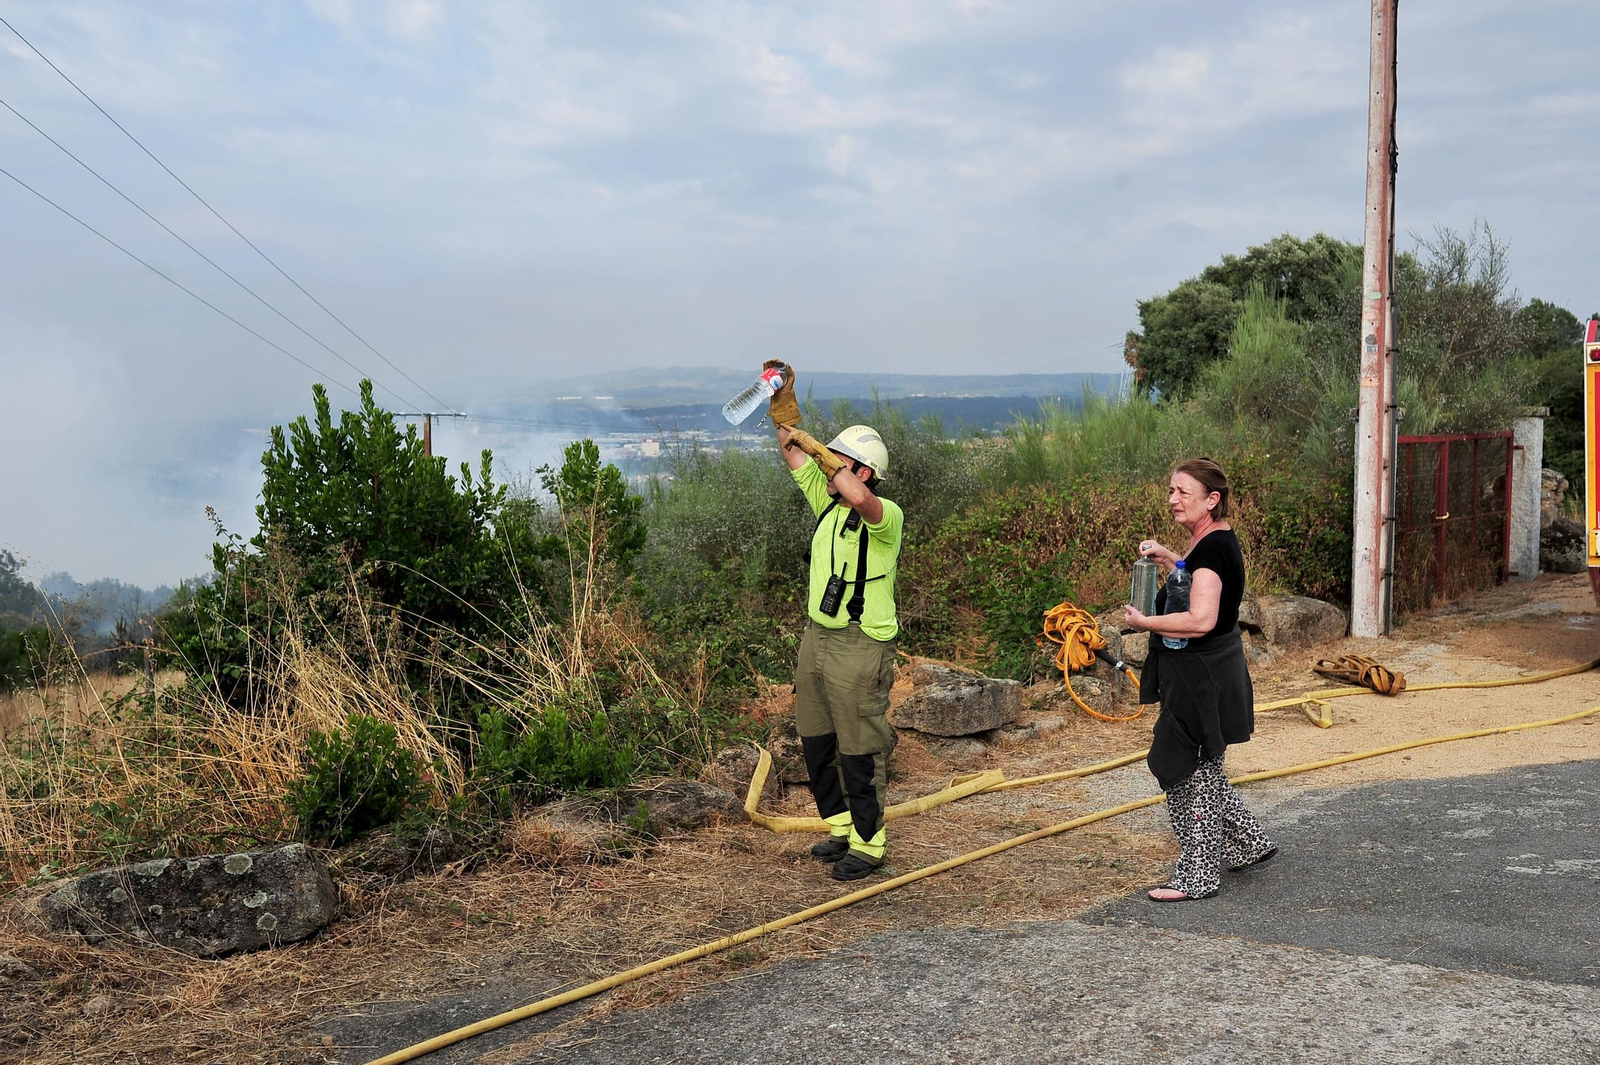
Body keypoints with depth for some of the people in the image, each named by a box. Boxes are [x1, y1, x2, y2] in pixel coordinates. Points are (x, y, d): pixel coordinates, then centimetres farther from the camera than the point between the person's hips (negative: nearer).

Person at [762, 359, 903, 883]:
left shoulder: (886, 516, -16)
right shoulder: (828, 501, 7)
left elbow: (858, 497, -39)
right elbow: (795, 453, 12)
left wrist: (819, 449, -27)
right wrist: (783, 399, 0)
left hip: (860, 647, -8)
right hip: (816, 637, 8)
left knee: (860, 750, 1)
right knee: (815, 742, 16)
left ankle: (869, 842, 15)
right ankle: (841, 825, 32)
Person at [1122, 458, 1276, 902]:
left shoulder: (1212, 547, -22)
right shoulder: (1215, 540, 9)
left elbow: (1200, 620, -32)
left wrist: (1143, 622, -20)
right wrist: (1168, 559, 18)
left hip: (1202, 678, -10)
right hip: (1199, 674, 10)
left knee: (1190, 773, 0)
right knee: (1201, 770, 22)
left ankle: (1198, 877, 12)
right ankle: (1249, 843, 35)